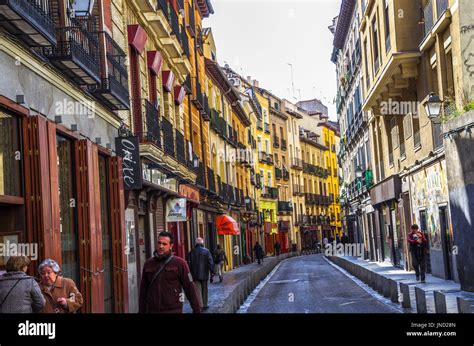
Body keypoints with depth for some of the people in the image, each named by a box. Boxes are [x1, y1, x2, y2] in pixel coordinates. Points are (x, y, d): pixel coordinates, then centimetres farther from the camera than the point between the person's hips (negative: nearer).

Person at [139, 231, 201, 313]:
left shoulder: (180, 263, -3)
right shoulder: (148, 264, 7)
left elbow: (190, 289, -4)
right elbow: (143, 291, 11)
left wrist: (197, 310, -4)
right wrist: (141, 311, 9)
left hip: (173, 310, -3)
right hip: (152, 310, 3)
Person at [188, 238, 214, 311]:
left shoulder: (192, 252, -1)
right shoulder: (206, 251, -4)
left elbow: (190, 264, 1)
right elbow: (210, 262, -8)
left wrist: (192, 273, 9)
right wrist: (212, 271, -1)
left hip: (195, 275, 0)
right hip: (204, 274, 0)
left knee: (198, 290, 1)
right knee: (204, 290, 13)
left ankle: (200, 305, -7)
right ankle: (204, 305, 19)